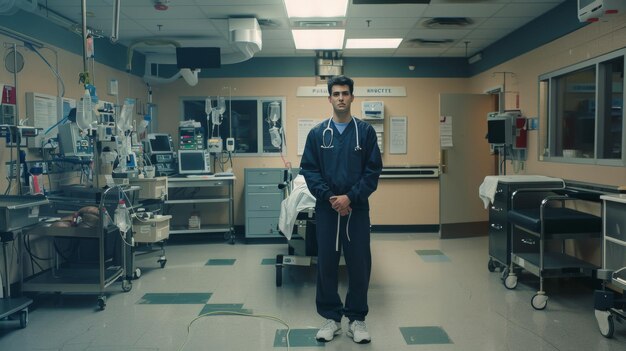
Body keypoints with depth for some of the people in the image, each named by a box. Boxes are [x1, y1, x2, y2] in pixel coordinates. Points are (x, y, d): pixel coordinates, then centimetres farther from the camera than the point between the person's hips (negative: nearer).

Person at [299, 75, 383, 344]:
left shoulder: (366, 131, 1)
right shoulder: (317, 133, 4)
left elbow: (373, 170, -3)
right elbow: (309, 170, 1)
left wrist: (351, 197, -14)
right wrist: (329, 197, -12)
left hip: (357, 208, 0)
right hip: (326, 208, 1)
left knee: (359, 264, 4)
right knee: (326, 264, 7)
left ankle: (357, 318, 20)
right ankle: (331, 317, 22)